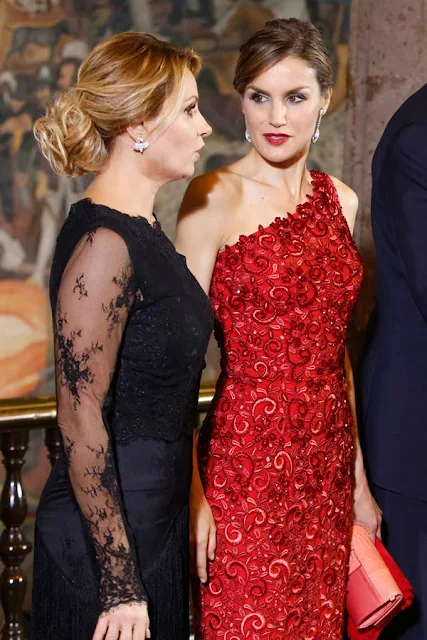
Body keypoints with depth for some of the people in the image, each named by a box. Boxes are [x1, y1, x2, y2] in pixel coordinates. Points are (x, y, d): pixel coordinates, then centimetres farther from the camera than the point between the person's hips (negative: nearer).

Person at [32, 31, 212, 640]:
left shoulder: (141, 228, 8)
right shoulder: (102, 244, -21)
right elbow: (81, 426, -23)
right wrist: (120, 585, -21)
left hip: (155, 519, 9)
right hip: (108, 536, -9)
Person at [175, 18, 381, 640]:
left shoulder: (339, 200, 9)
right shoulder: (214, 197, -9)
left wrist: (358, 479, 14)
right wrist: (191, 493, -16)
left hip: (328, 463, 6)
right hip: (246, 460, -5)